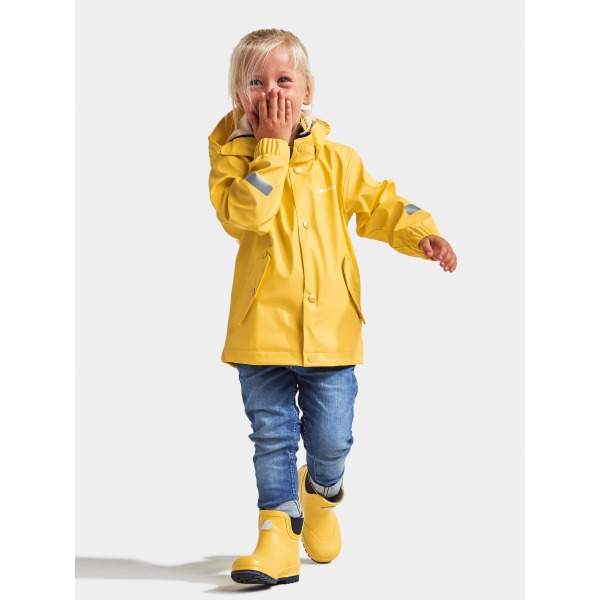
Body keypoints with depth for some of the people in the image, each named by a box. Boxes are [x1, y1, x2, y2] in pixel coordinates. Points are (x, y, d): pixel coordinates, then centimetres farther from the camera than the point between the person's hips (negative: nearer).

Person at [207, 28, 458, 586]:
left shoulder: (333, 157, 4)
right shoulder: (231, 157, -3)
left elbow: (377, 203, 7)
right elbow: (242, 215, -20)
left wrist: (422, 233, -10)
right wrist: (272, 146, -18)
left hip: (329, 327, 1)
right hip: (262, 326, -1)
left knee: (331, 437, 6)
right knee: (272, 437, 7)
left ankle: (322, 489, 39)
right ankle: (278, 531, 18)